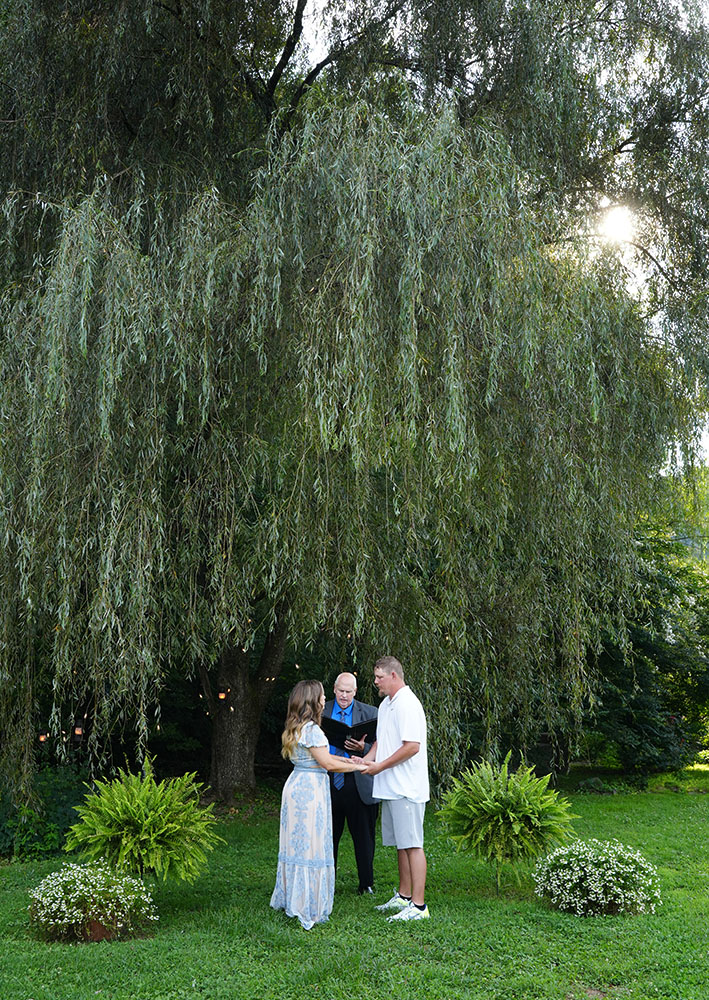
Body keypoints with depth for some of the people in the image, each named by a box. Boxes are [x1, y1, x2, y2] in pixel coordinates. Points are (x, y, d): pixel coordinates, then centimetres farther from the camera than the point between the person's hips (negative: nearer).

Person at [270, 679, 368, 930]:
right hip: (310, 789, -9)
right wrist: (358, 767, -6)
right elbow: (327, 763, -17)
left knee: (296, 843, 16)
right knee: (311, 845, -2)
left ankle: (291, 898, 26)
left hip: (296, 785, 9)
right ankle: (308, 908, 5)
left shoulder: (296, 728, 11)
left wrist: (346, 759, 14)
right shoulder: (311, 729, -18)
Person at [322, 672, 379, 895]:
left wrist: (362, 748, -19)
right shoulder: (321, 712, 6)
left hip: (358, 784, -1)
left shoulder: (370, 713, 1)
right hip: (328, 783, 1)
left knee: (364, 837, 7)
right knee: (328, 837, 10)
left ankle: (366, 884, 22)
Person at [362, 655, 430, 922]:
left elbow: (412, 746, -22)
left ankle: (418, 905, -2)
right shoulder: (385, 704, 16)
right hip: (390, 788, 10)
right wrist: (366, 759, 6)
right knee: (400, 844, 16)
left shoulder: (407, 704, -16)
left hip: (407, 789, -10)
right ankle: (404, 896, 27)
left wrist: (380, 766, -16)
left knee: (412, 845, -6)